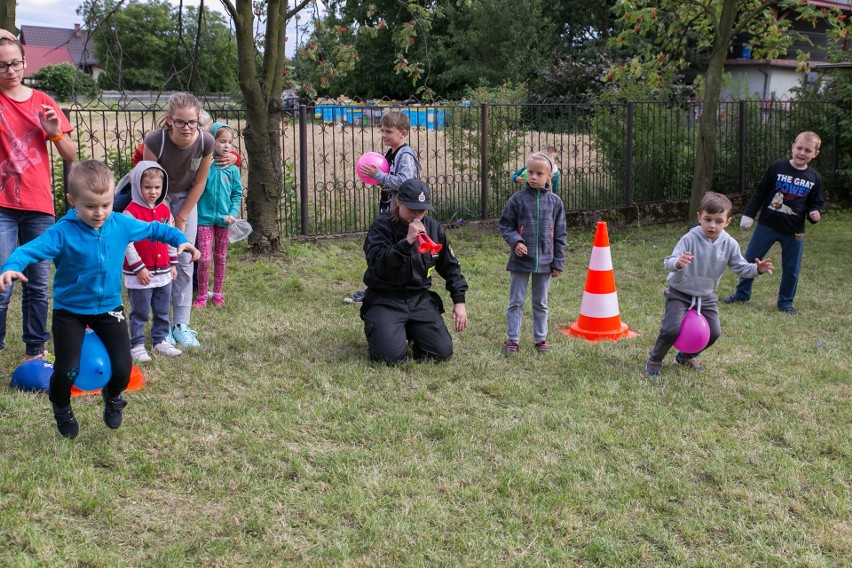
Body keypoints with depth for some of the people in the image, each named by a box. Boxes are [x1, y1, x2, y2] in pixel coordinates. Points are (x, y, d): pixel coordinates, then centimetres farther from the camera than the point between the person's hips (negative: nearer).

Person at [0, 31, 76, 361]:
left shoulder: (42, 102, 7)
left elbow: (71, 156, 10)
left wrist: (55, 133, -11)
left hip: (39, 206, 3)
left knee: (38, 285, 9)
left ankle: (36, 348, 19)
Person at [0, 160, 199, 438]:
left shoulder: (121, 224, -8)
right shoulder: (63, 232, -21)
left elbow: (152, 229, 8)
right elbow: (31, 249, -30)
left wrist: (179, 239, -2)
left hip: (109, 307, 3)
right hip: (70, 311, -3)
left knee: (122, 368, -1)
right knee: (67, 370, -5)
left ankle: (113, 396, 36)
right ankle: (61, 408, 31)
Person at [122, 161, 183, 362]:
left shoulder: (164, 210, 8)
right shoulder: (131, 212, -13)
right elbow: (127, 242, -16)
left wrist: (173, 263, 14)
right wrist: (139, 268, -17)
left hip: (163, 272, 6)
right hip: (140, 275, -6)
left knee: (162, 311, 15)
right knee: (140, 313, 2)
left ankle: (160, 341, 28)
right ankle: (137, 346, 11)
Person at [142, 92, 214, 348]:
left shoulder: (205, 142, -23)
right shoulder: (155, 141, -31)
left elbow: (199, 183, -10)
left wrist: (181, 219, -7)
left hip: (185, 199, 2)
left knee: (185, 261, 1)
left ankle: (181, 325, 8)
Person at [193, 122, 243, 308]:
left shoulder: (232, 169, 2)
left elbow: (237, 194, 6)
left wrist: (233, 213, -5)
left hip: (223, 218, 3)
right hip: (204, 217, -3)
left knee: (220, 258, 12)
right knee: (204, 258, -6)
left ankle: (217, 293, 26)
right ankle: (201, 295, 8)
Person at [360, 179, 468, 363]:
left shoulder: (432, 227, 4)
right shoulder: (382, 226, -11)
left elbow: (450, 266, 14)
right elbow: (377, 264, -28)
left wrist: (459, 301, 8)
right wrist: (406, 241, -34)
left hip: (420, 299, 5)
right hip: (385, 300, -4)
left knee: (442, 352, -9)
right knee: (392, 356, -21)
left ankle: (410, 331, 21)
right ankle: (376, 330, 13)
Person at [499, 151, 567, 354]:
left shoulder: (555, 201, 0)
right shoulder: (517, 199, -5)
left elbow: (560, 234, 5)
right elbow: (505, 225, 2)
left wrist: (558, 262, 3)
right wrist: (515, 241, -16)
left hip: (544, 261, 2)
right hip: (520, 260, -1)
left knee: (541, 303, 13)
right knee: (516, 302, 6)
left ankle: (541, 338, 24)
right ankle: (512, 339, 13)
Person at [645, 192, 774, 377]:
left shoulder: (729, 244, -9)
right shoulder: (690, 239, -23)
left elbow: (740, 267, -3)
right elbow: (668, 262, -30)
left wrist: (757, 269, -23)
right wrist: (678, 263, -54)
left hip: (706, 296, 5)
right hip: (680, 294, -5)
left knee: (713, 333, 5)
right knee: (672, 329, -20)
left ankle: (686, 357, 32)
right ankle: (654, 360, 7)